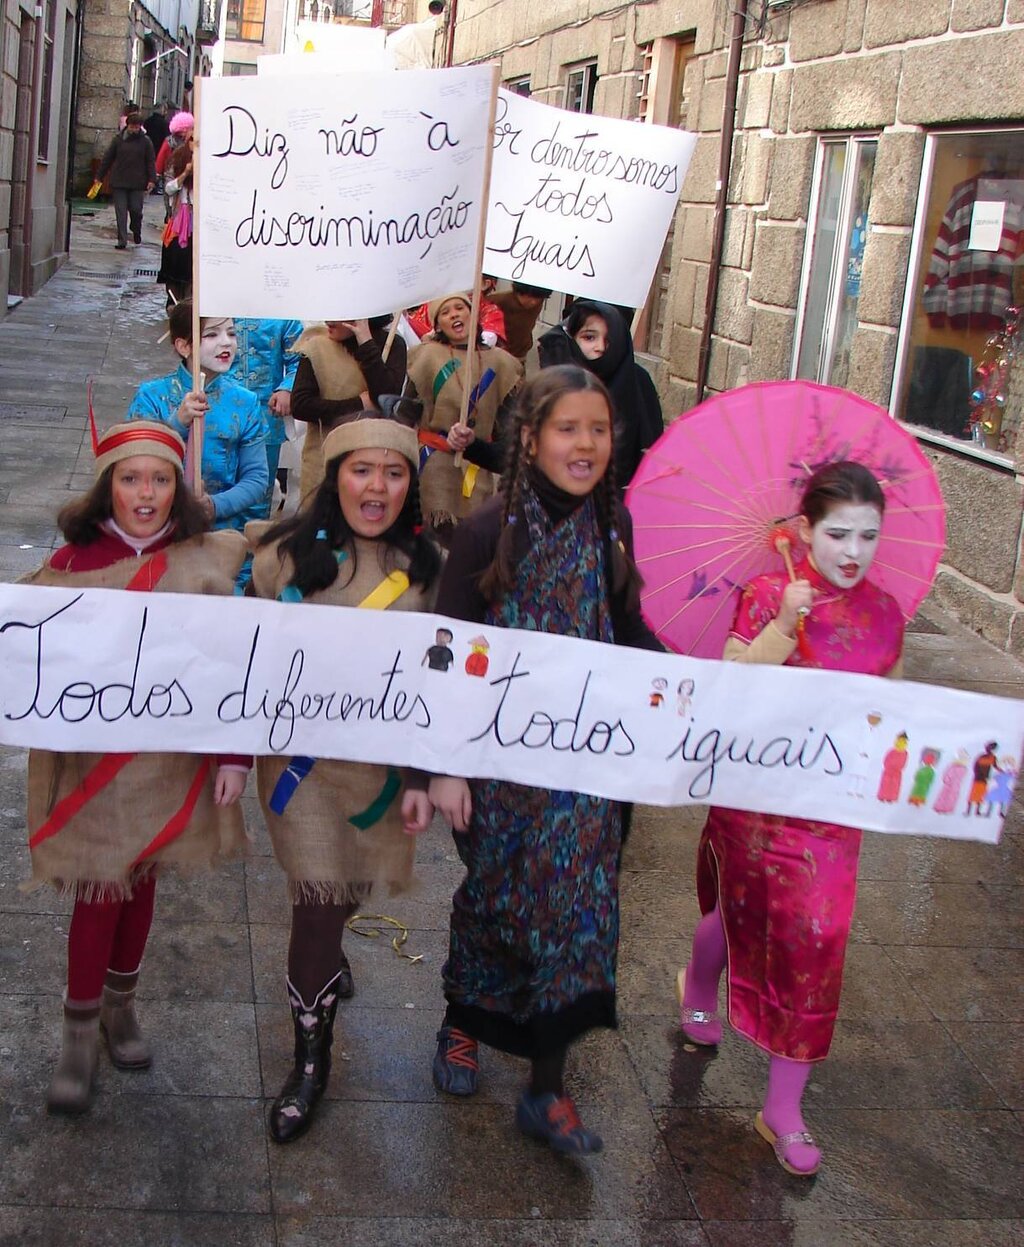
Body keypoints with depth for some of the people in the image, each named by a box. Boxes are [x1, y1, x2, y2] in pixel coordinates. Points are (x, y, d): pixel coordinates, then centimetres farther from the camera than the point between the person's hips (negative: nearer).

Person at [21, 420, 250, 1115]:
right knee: (102, 890, 1)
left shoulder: (204, 561, -5)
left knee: (142, 880, 16)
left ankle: (120, 1006, 38)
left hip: (172, 756, 2)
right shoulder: (72, 563, -9)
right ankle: (80, 1031, 20)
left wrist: (235, 755, -4)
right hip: (92, 760, -2)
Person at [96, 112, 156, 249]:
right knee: (121, 212, -1)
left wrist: (151, 180, -7)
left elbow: (151, 162, 4)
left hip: (137, 184, -1)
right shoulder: (118, 140, 6)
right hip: (119, 182, 1)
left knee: (136, 210, -1)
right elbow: (107, 159, 9)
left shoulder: (145, 142, 4)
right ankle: (122, 240, 2)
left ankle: (136, 232, 28)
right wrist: (99, 176, 8)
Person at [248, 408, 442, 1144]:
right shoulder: (288, 554, -7)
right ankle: (311, 1058, 16)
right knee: (319, 902, -4)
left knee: (346, 889, 15)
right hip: (302, 754, -2)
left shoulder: (427, 568, 0)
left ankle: (326, 955, 52)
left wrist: (424, 776, 0)